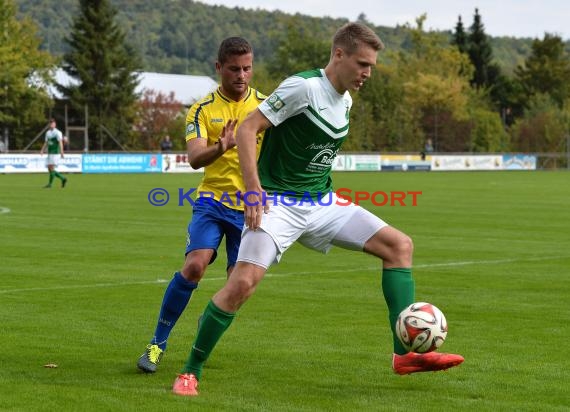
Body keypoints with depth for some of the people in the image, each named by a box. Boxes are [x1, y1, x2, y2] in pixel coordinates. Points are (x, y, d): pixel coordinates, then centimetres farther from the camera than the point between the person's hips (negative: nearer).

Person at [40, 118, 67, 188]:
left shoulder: (57, 132, -8)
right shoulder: (48, 133, 15)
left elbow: (60, 143, -15)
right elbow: (46, 143, 20)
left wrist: (61, 152, -25)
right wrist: (42, 150, 5)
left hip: (55, 153, -8)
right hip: (49, 153, 8)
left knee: (51, 168, -12)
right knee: (49, 169, 4)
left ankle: (50, 184, -8)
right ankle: (63, 179, 14)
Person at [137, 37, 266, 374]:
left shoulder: (266, 105, 2)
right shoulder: (202, 110, -1)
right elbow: (195, 158, -15)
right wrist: (221, 147, -36)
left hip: (251, 207, 1)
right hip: (212, 201, -1)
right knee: (195, 265, -21)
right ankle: (158, 343, -8)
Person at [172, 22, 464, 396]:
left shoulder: (346, 99, 10)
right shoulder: (304, 87, -15)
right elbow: (247, 129, -17)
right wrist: (254, 190, -24)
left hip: (322, 202, 8)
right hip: (280, 204, -8)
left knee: (399, 245, -2)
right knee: (242, 283, -23)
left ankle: (406, 354, -3)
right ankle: (191, 373, -6)